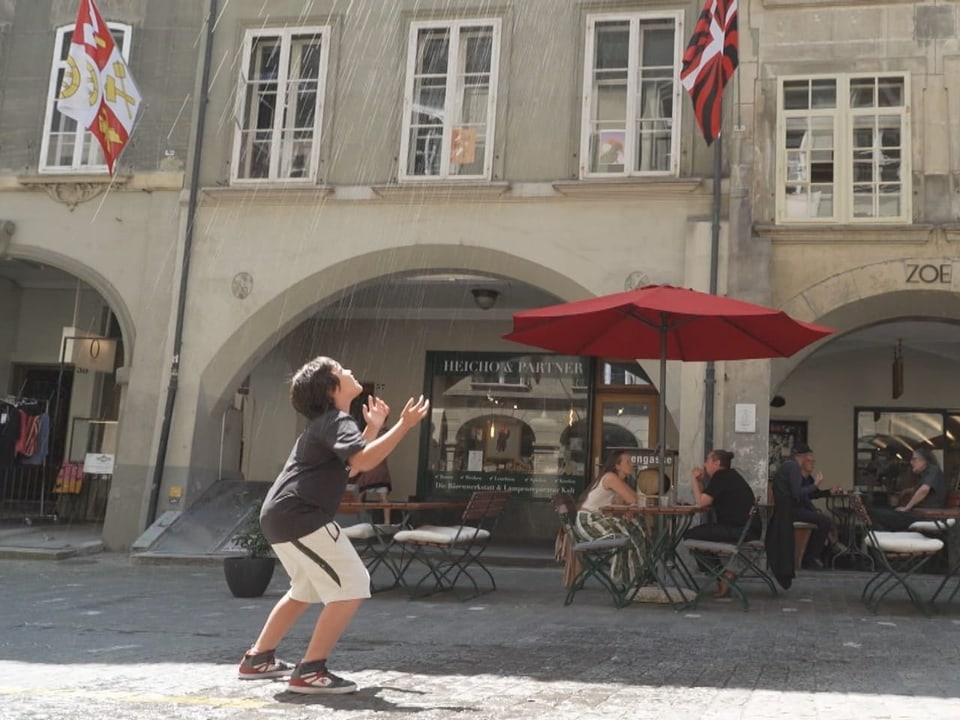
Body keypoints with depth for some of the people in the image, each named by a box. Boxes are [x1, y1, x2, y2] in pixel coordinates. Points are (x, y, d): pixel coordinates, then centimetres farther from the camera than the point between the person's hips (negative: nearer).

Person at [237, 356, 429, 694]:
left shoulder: (325, 422, 21)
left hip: (281, 515, 11)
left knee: (307, 589, 28)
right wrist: (404, 425, -27)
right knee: (351, 586, -9)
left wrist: (374, 427, 24)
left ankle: (258, 658, 35)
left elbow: (350, 462, 30)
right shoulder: (336, 420, -12)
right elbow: (364, 460, -29)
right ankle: (310, 671, -9)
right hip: (299, 517, -11)